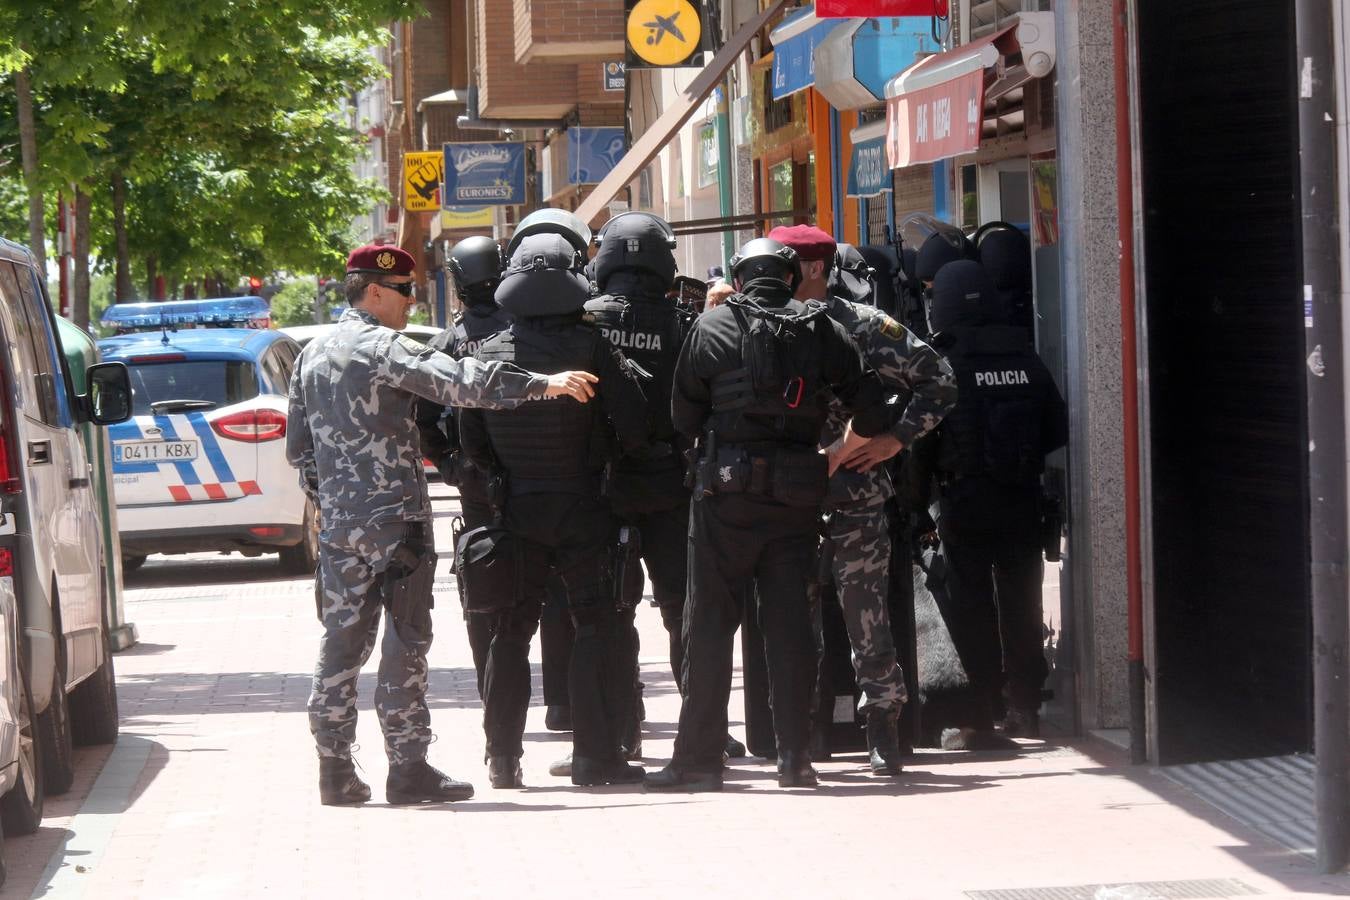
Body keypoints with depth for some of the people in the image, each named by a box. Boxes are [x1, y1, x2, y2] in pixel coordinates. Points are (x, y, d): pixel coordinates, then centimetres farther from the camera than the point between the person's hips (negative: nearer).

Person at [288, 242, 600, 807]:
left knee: (342, 641, 10)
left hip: (338, 524, 7)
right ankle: (408, 768, -2)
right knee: (406, 640, -2)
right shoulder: (384, 347, -11)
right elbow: (456, 382, -25)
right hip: (395, 520, -7)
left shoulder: (312, 356, 14)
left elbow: (298, 447, 18)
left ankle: (334, 769, 11)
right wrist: (542, 384, -29)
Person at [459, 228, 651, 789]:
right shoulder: (589, 346, -11)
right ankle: (595, 753, -4)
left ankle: (503, 758, 15)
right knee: (598, 626, 1)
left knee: (510, 632, 13)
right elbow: (633, 421, -13)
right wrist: (613, 458, 8)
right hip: (582, 510, -4)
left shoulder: (490, 352, -1)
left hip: (516, 510, 4)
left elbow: (470, 438, 4)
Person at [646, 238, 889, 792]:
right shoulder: (821, 330, 5)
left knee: (710, 621, 2)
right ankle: (795, 756, 4)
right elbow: (870, 407, 4)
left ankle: (698, 758, 0)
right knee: (790, 620, 6)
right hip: (796, 496, 2)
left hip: (727, 494, -2)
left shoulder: (711, 327, 0)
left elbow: (683, 418, 4)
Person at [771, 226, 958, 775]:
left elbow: (938, 381, -1)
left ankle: (883, 729, 6)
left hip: (853, 495, -4)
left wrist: (896, 438, -7)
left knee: (866, 615, -2)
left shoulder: (863, 325, -3)